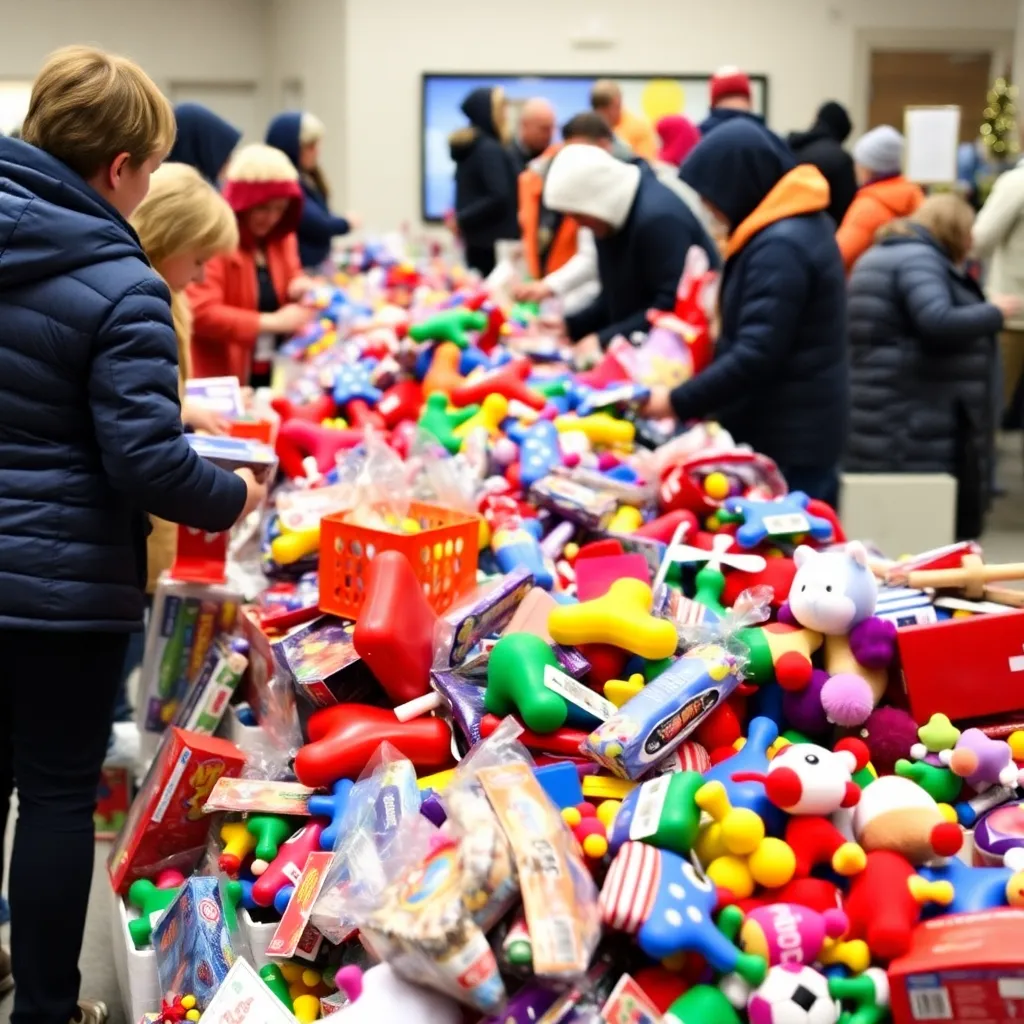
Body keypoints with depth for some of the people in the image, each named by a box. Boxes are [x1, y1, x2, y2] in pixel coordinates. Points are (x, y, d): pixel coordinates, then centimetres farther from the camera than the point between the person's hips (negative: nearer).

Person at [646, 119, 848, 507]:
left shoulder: (781, 246, -20)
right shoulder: (798, 225, 12)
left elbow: (756, 356, -24)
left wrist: (678, 403, -18)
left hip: (787, 444, -10)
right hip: (799, 435, 10)